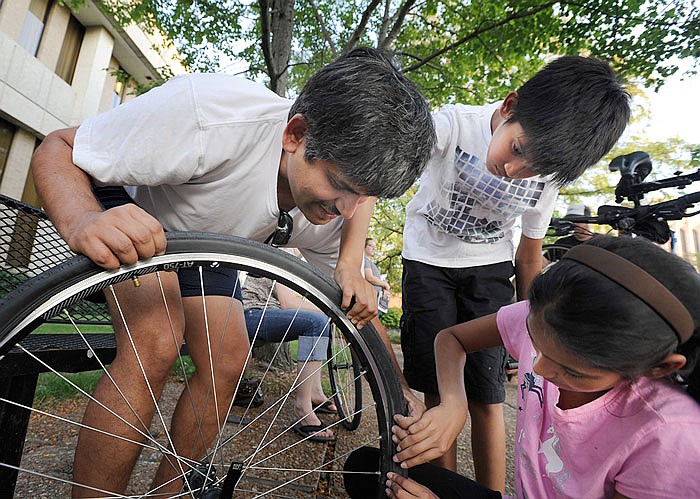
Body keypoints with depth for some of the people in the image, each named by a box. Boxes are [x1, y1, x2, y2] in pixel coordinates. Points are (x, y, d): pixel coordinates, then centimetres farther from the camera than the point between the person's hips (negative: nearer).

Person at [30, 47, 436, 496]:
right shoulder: (210, 113, -40)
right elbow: (57, 149, -28)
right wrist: (83, 221, -50)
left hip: (206, 245, 5)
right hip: (133, 211, -4)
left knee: (229, 363, -5)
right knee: (154, 346, -28)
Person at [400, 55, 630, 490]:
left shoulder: (548, 175, -11)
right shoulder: (454, 124, -24)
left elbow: (529, 254, 2)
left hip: (489, 268, 2)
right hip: (428, 260, -1)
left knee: (486, 397, -4)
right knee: (439, 391, -1)